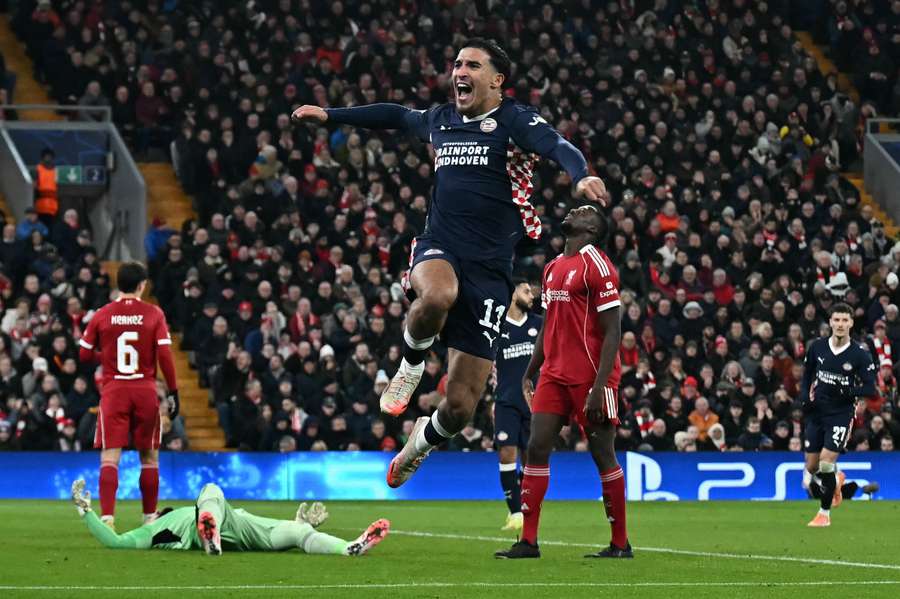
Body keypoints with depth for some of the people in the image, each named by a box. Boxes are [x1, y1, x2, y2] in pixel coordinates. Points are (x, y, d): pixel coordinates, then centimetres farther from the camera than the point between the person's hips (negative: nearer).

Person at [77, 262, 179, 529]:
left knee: (109, 458, -4)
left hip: (113, 391, 0)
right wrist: (173, 392, -1)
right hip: (145, 391, 0)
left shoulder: (101, 315, 1)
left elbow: (84, 355, 5)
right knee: (149, 457, 13)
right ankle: (150, 517, 19)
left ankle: (107, 517, -17)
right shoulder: (154, 314, -2)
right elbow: (164, 355, -7)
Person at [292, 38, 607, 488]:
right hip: (438, 250, 2)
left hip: (489, 269, -2)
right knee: (438, 295, -41)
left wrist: (581, 177, -40)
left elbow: (559, 147, -18)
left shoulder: (513, 120, -1)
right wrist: (330, 115, 43)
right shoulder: (440, 120, 16)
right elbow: (396, 116, 37)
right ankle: (411, 366, -8)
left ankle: (422, 442, 34)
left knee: (461, 405, -3)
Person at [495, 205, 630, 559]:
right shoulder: (553, 268, 16)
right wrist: (530, 372, 19)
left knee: (603, 456, -1)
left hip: (590, 378, -8)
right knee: (536, 449, -1)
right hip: (554, 375, 8)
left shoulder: (596, 265, -9)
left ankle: (620, 544, 8)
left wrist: (599, 387, -19)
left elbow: (612, 332, -13)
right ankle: (528, 541, 0)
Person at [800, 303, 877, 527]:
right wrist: (805, 396, -2)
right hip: (816, 412, 4)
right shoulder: (817, 347, 0)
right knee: (812, 467, 5)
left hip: (841, 414, -4)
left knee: (826, 463, -14)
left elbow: (870, 389, -8)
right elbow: (807, 375, 15)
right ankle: (836, 480, 40)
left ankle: (824, 513, 3)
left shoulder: (860, 354, -9)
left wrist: (848, 391, -25)